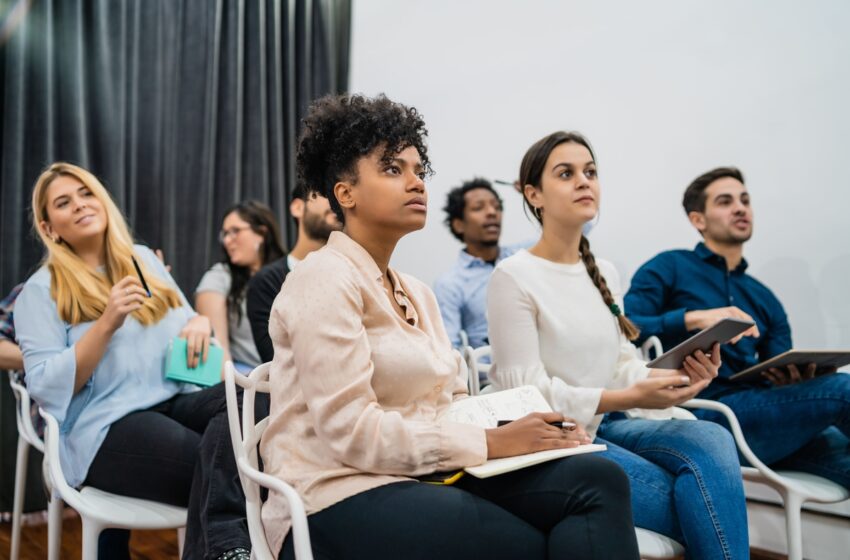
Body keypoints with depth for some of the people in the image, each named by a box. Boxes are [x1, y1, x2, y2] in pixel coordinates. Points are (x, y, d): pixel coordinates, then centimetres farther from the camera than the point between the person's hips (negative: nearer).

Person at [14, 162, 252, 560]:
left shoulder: (144, 259, 19)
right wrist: (107, 323, -16)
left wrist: (200, 322, 0)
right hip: (108, 426, -5)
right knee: (215, 467, -36)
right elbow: (46, 388, -6)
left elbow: (185, 324, 25)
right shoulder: (40, 291, 4)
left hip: (177, 399, 5)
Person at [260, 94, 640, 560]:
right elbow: (351, 430, -18)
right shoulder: (326, 278, -9)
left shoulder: (418, 294, 17)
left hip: (422, 477, 7)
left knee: (596, 479, -16)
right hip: (342, 497, -7)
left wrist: (517, 429, -8)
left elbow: (451, 402, 13)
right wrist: (490, 443, -17)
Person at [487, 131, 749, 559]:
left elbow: (623, 365, 10)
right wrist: (628, 399, -23)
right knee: (698, 503, -21)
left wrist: (675, 378, -13)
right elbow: (528, 391, -15)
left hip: (604, 425, 6)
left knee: (710, 440, -23)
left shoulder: (604, 274, 11)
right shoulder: (514, 276, -11)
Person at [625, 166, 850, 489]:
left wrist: (796, 378, -5)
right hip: (703, 416, -6)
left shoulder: (765, 300, 25)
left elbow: (781, 382, 19)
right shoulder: (670, 268, 8)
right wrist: (694, 318, -17)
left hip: (759, 414, 6)